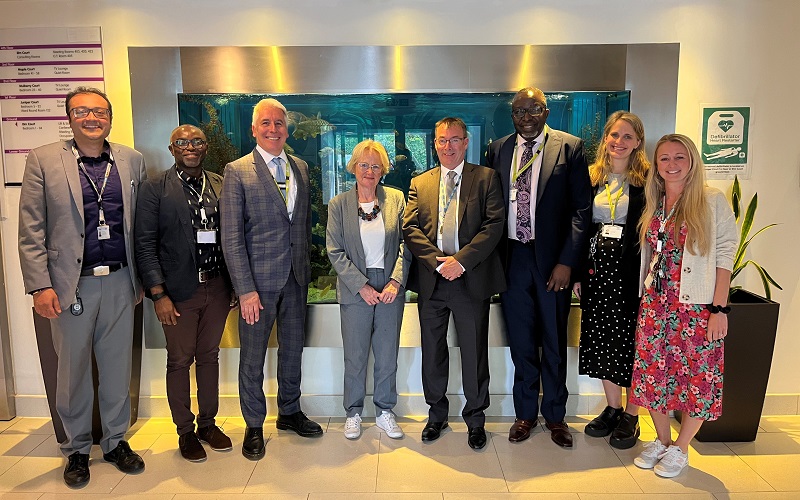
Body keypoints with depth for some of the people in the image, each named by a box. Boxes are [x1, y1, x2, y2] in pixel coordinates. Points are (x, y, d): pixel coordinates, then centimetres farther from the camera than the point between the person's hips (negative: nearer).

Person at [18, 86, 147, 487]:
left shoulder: (132, 161, 6)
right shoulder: (43, 160, -1)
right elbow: (31, 231, -3)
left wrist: (141, 278, 7)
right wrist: (39, 286, -9)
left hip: (119, 282, 2)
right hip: (71, 285, -2)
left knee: (118, 367, 12)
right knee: (73, 371, 10)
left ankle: (116, 441, 30)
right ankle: (77, 449, 29)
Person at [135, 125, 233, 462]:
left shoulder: (220, 186, 7)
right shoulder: (155, 188, -4)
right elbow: (145, 245, -7)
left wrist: (237, 285, 2)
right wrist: (159, 294, -12)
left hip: (217, 286, 3)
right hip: (178, 291, -3)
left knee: (209, 357, 14)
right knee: (179, 361, 8)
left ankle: (208, 423, 30)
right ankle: (185, 431, 24)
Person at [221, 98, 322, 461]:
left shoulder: (301, 168, 9)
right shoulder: (237, 172, -7)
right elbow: (231, 237, -11)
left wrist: (307, 266, 8)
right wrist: (245, 289, -16)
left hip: (296, 277, 5)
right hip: (259, 279, -5)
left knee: (293, 348, 17)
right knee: (253, 357, 8)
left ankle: (289, 412, 37)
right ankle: (254, 427, 26)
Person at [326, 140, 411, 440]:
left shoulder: (396, 199, 3)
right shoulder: (338, 204, 0)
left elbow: (406, 244, 1)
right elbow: (335, 251, -4)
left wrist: (396, 281, -11)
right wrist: (362, 286, -12)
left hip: (391, 288, 1)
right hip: (355, 289, -1)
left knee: (388, 355, 9)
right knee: (355, 356, 7)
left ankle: (384, 411, 26)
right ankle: (353, 413, 25)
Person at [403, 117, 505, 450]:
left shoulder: (486, 178, 4)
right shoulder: (419, 183, 12)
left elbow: (494, 225, -7)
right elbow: (410, 228, 1)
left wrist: (461, 260, -17)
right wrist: (439, 261, -13)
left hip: (472, 279, -2)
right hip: (431, 280, 3)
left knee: (474, 352, 7)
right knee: (432, 351, 13)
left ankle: (475, 419, 26)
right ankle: (437, 414, 32)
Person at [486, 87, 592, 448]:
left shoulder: (569, 147, -1)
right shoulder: (498, 150, 7)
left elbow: (582, 208, -4)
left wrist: (567, 260, -11)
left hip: (553, 259, -2)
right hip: (512, 258, 2)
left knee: (554, 343, 10)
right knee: (521, 342, 12)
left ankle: (555, 415, 29)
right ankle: (525, 413, 29)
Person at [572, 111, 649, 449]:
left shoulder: (647, 180, -3)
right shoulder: (591, 177, 9)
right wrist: (578, 272, 5)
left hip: (631, 269, -4)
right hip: (597, 267, 4)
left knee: (630, 341, 3)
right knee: (601, 340, 11)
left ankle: (631, 416, 19)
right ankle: (612, 409, 27)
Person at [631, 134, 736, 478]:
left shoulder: (713, 201, -4)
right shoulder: (652, 205, 9)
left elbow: (724, 256, -7)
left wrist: (719, 309, -12)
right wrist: (645, 299, 7)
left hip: (697, 306, -4)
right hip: (655, 303, 4)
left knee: (697, 378, 5)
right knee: (653, 373, 9)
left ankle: (680, 449, 24)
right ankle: (661, 441, 28)